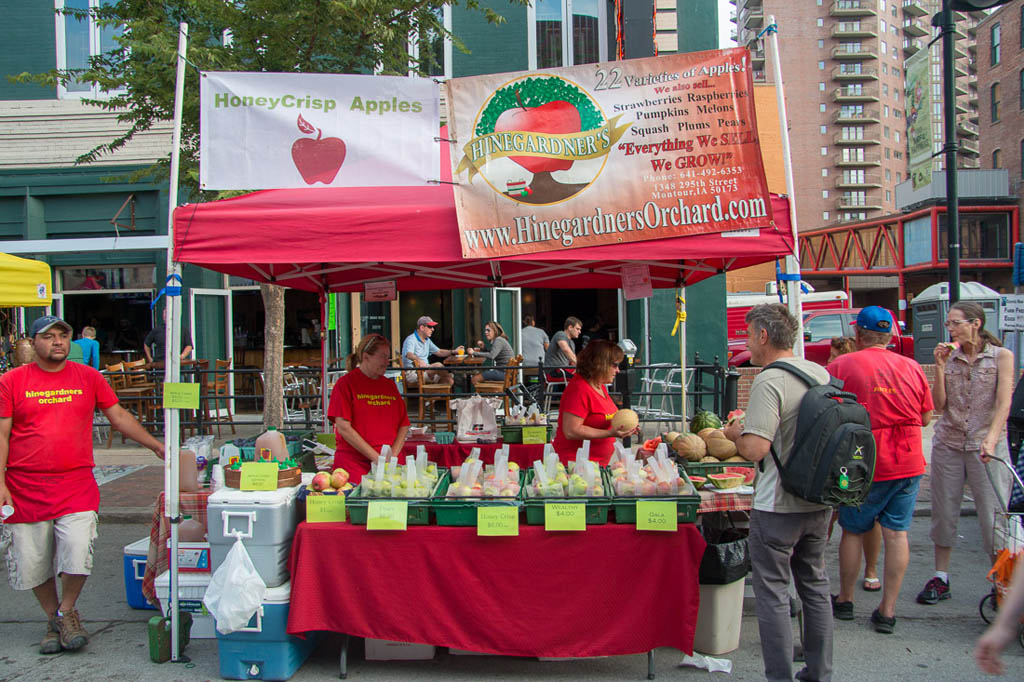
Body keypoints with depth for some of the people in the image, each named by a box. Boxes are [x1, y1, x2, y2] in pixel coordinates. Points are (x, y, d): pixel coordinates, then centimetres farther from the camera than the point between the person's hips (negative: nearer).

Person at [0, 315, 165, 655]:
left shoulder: (89, 377, 8)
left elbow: (118, 416, 15)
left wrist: (157, 446, 10)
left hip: (77, 487, 0)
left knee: (77, 557, -11)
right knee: (33, 564, 7)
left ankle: (67, 612, 16)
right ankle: (53, 620, 31)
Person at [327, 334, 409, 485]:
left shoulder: (390, 385, 14)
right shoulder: (345, 383, -2)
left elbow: (404, 425, 12)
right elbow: (343, 428, -10)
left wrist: (392, 456, -5)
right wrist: (376, 458, -13)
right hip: (354, 464, -4)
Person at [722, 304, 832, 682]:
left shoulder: (769, 382, -20)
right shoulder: (821, 373, 5)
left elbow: (755, 449, -28)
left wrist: (734, 433, -6)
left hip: (778, 506, -8)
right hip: (819, 501, 8)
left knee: (773, 593, 3)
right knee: (815, 586, 18)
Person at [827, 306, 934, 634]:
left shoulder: (841, 366, -9)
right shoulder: (912, 367, 4)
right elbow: (925, 418, 12)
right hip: (909, 463, 3)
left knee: (854, 532, 12)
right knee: (897, 533, 7)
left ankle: (845, 601, 26)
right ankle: (887, 611, 11)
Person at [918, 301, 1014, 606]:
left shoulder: (1001, 357, -1)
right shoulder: (949, 357, 7)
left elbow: (1004, 402, -12)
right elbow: (939, 404, 2)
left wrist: (991, 438, -26)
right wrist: (940, 366, -8)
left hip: (986, 446, -3)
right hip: (948, 443, 3)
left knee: (994, 516, -3)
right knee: (944, 513, 7)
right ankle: (940, 578, 17)